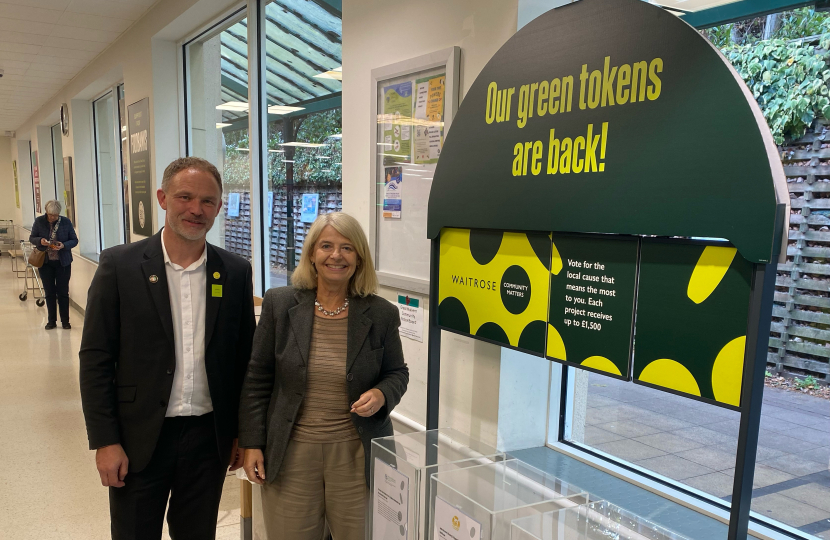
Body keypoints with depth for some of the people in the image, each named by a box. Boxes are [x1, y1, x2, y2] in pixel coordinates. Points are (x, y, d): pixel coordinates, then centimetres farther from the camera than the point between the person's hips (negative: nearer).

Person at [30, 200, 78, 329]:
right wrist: (40, 241, -17)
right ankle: (51, 321, 19)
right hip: (45, 262, 1)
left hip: (63, 262, -1)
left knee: (63, 292, 3)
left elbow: (74, 240, -1)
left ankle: (65, 321, 12)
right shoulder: (39, 221, -4)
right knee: (49, 293, 9)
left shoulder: (66, 222, -6)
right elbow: (32, 238, 5)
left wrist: (64, 245, -20)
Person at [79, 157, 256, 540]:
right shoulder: (119, 264, -7)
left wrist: (243, 432, 7)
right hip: (139, 438, -2)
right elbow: (95, 359, -6)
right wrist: (105, 441, -8)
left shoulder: (236, 273, 0)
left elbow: (245, 357, 5)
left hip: (209, 437, 2)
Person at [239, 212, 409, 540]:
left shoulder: (381, 314, -4)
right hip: (291, 452, 0)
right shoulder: (279, 304, -3)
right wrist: (252, 443, 0)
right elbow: (258, 378, 2)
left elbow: (397, 373, 8)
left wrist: (381, 395, -14)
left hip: (356, 453, 0)